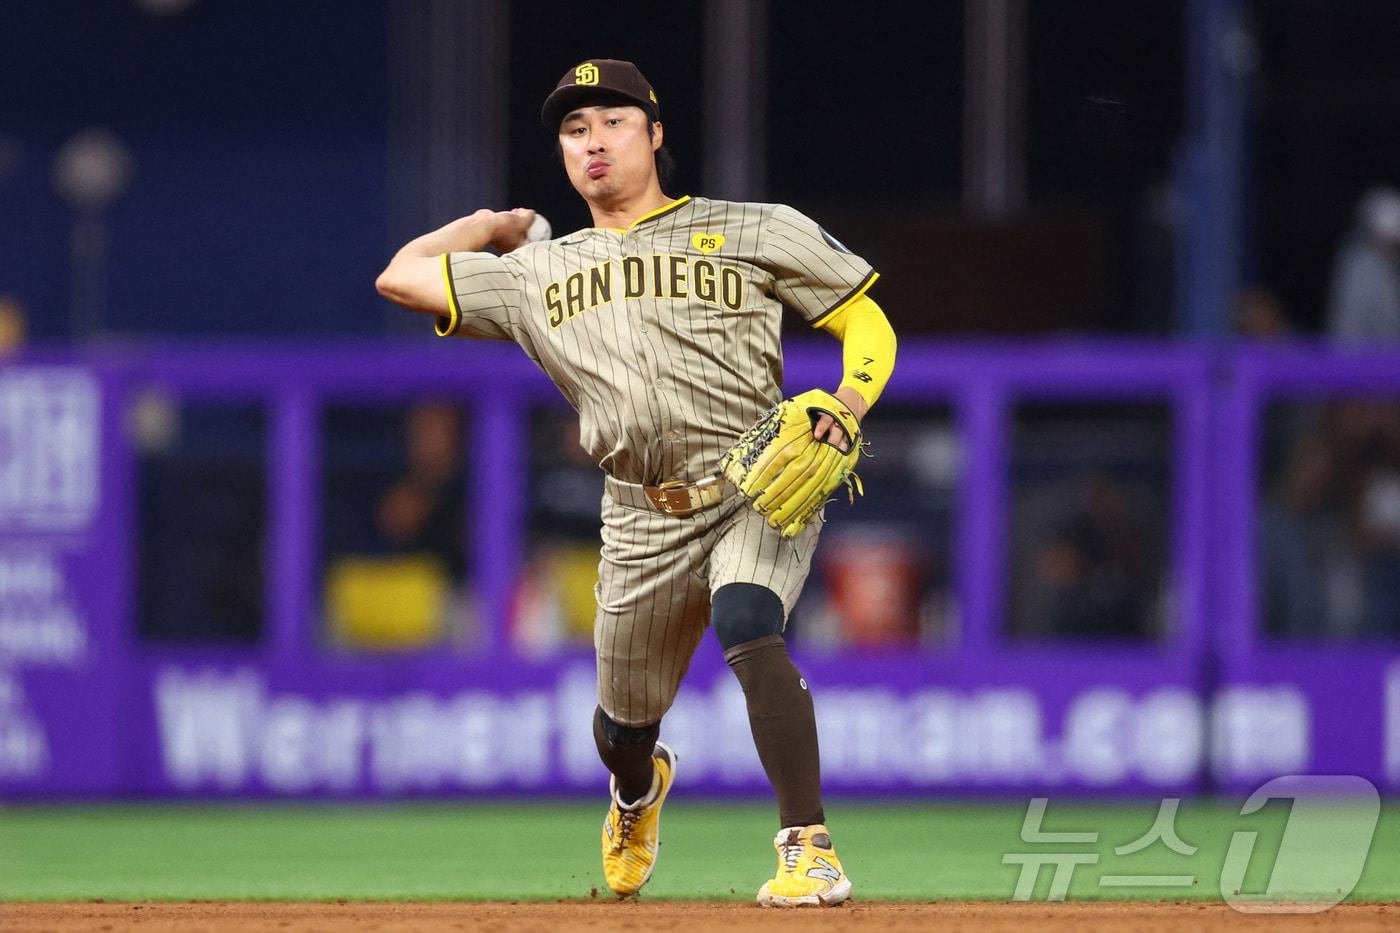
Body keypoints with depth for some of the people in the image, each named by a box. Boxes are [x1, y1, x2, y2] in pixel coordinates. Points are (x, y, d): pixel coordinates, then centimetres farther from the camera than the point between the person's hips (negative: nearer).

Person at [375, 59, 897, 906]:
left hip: (758, 493, -4)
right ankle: (639, 792, 54)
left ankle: (811, 853, -34)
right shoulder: (542, 274, 13)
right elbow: (402, 275, 12)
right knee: (626, 724, 14)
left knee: (746, 626, -34)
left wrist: (847, 405, -17)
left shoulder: (753, 233, 3)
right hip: (644, 522, 4)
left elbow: (868, 325, 3)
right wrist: (499, 226, 24)